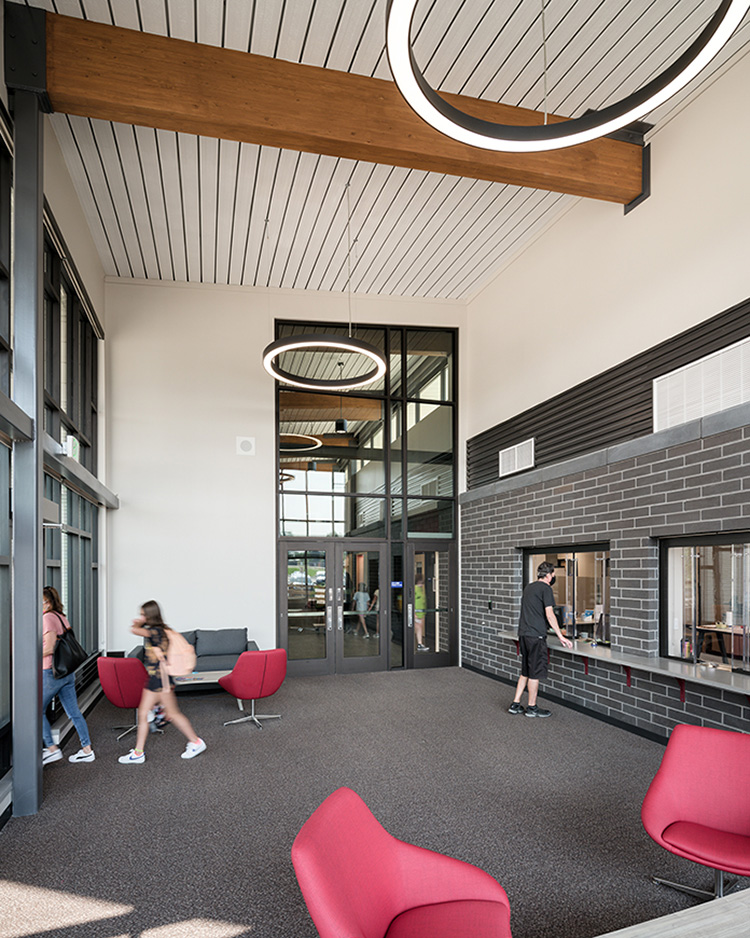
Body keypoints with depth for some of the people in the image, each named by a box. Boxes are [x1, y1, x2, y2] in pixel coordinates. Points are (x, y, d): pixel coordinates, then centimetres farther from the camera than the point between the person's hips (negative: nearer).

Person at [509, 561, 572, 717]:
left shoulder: (528, 587, 17)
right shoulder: (546, 588, -9)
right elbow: (550, 615, -15)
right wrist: (561, 636, -13)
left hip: (523, 633, 8)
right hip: (536, 635, -8)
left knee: (525, 672, 16)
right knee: (535, 672, 2)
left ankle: (515, 704, 17)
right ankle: (532, 707, 11)